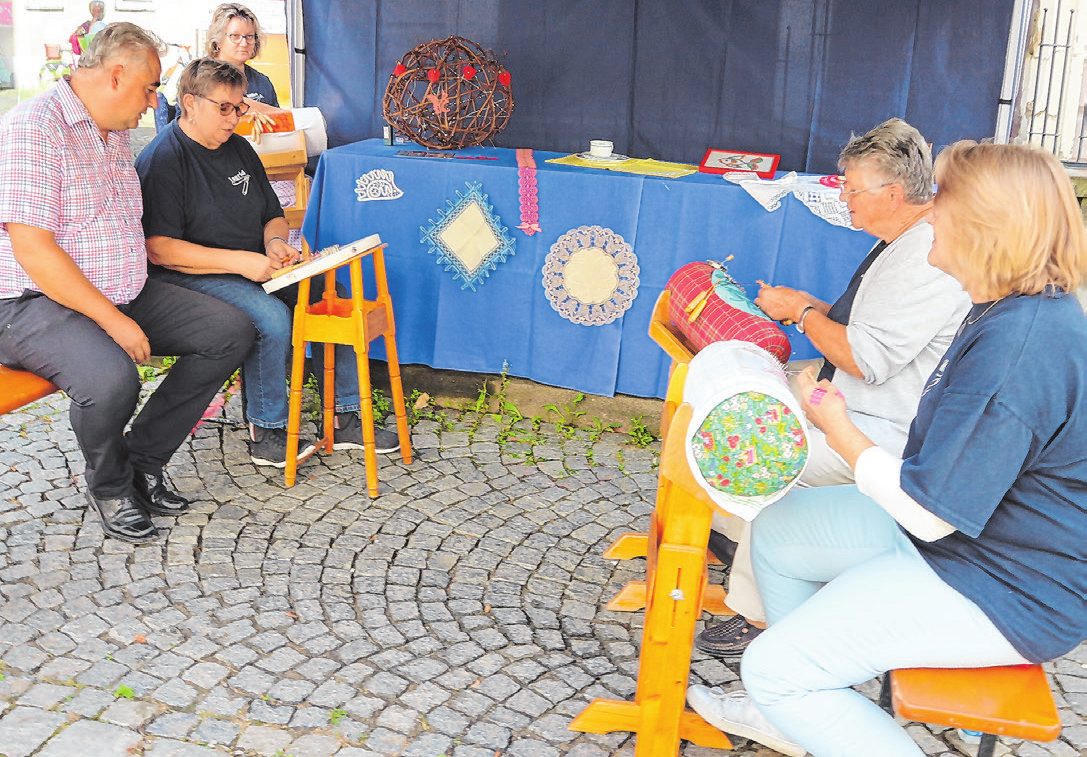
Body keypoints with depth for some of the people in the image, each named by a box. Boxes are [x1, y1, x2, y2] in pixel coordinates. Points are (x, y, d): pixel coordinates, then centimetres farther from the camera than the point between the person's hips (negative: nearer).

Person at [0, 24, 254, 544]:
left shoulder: (116, 134, 14)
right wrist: (114, 322, -23)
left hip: (124, 294, 9)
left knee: (232, 330, -4)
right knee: (111, 379, -37)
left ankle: (142, 458, 5)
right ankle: (109, 486, -2)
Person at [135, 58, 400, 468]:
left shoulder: (238, 148, 15)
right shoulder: (161, 160, -10)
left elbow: (273, 215, 23)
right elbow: (158, 248, -19)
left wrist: (275, 243, -3)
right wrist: (239, 261, -24)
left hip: (253, 267, 8)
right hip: (190, 277, -7)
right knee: (271, 317, -33)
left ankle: (346, 419, -5)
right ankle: (266, 434, -17)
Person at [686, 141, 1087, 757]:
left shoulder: (1017, 347, -31)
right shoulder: (1022, 313, 3)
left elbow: (930, 511, -28)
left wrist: (839, 429, -14)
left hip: (1004, 599, -11)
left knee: (773, 666, -11)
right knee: (777, 529, 16)